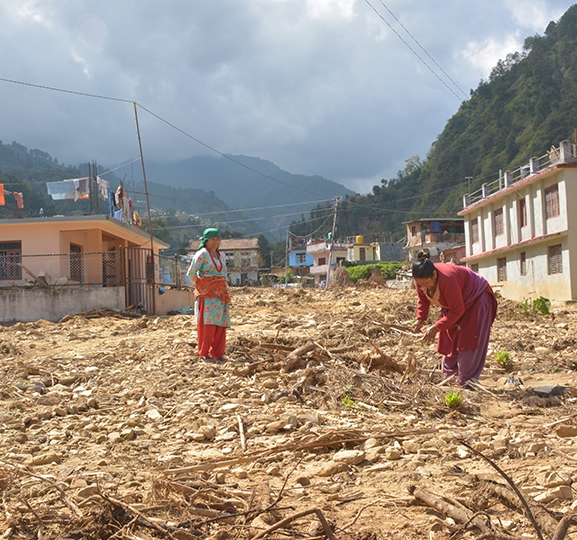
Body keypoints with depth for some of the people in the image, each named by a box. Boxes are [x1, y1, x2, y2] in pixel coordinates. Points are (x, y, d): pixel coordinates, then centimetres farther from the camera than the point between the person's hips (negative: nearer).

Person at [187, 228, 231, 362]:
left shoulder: (221, 255, 16)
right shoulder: (202, 254, -6)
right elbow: (191, 273, -10)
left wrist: (225, 287, 13)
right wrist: (199, 287, -5)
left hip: (221, 294, 7)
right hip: (207, 294, -7)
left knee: (221, 324, 4)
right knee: (208, 323, -10)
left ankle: (218, 353, 10)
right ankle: (204, 353, -3)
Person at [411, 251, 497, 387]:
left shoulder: (447, 280, -43)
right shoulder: (421, 280, -21)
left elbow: (457, 311, -34)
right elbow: (423, 300, -2)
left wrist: (436, 327, -34)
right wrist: (420, 319, -16)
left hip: (476, 299, -7)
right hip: (454, 303, 8)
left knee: (468, 341, -11)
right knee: (449, 340, 7)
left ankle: (466, 381, -7)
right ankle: (449, 377, 15)